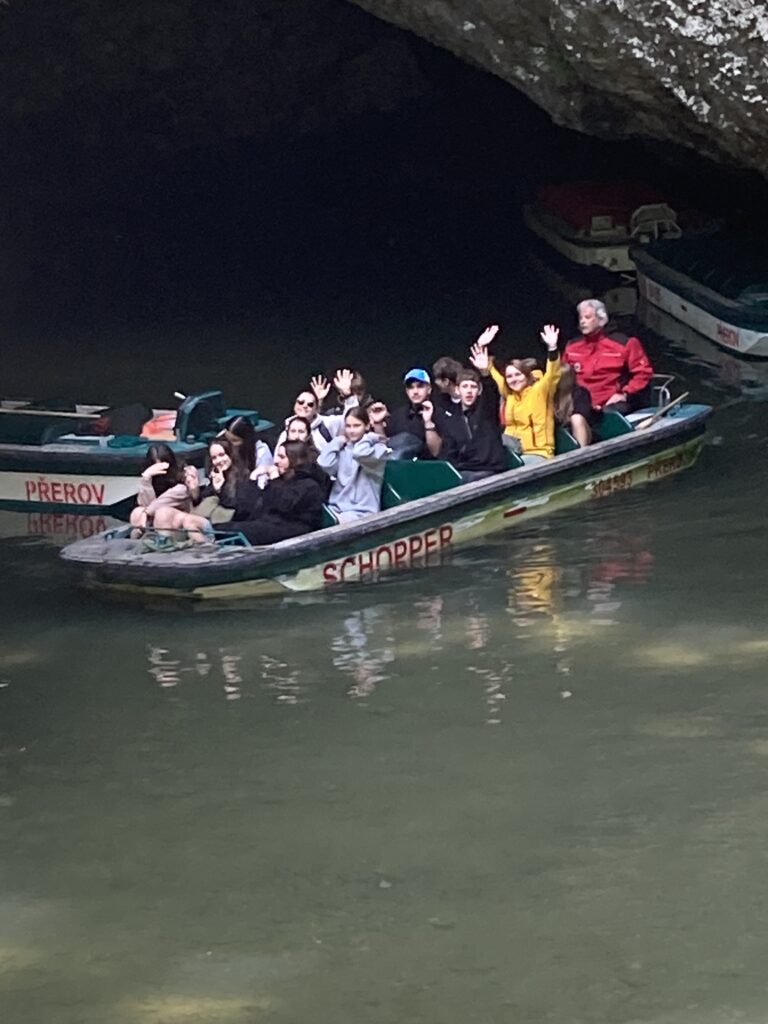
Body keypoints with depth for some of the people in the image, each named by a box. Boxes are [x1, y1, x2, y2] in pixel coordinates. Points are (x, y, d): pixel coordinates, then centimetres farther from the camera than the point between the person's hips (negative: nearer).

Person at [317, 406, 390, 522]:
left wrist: (370, 437, 0)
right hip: (336, 508, 4)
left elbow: (360, 453, -20)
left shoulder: (378, 448, 3)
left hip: (362, 512, -4)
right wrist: (337, 441, 9)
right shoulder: (342, 448, 16)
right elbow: (324, 465, -4)